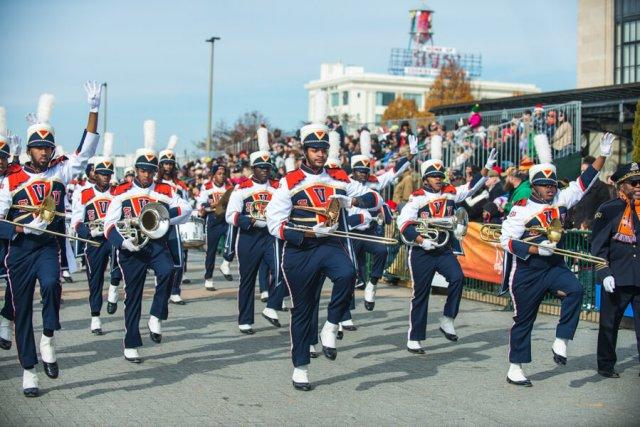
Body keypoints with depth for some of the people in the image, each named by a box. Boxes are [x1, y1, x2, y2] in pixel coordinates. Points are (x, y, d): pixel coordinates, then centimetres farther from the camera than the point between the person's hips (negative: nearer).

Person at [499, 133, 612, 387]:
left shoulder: (561, 200, 4)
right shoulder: (521, 209, -10)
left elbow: (584, 182, 3)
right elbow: (506, 241, -13)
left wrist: (602, 155, -6)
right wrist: (537, 249, -21)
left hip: (554, 266, 4)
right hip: (527, 273, -4)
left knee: (575, 290, -26)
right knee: (523, 319, 3)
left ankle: (561, 342, -14)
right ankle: (514, 369, 16)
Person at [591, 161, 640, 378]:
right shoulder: (608, 210, -2)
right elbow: (598, 246, -4)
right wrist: (604, 274, -13)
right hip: (616, 279, -2)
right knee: (609, 325, 10)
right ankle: (606, 366, 25)